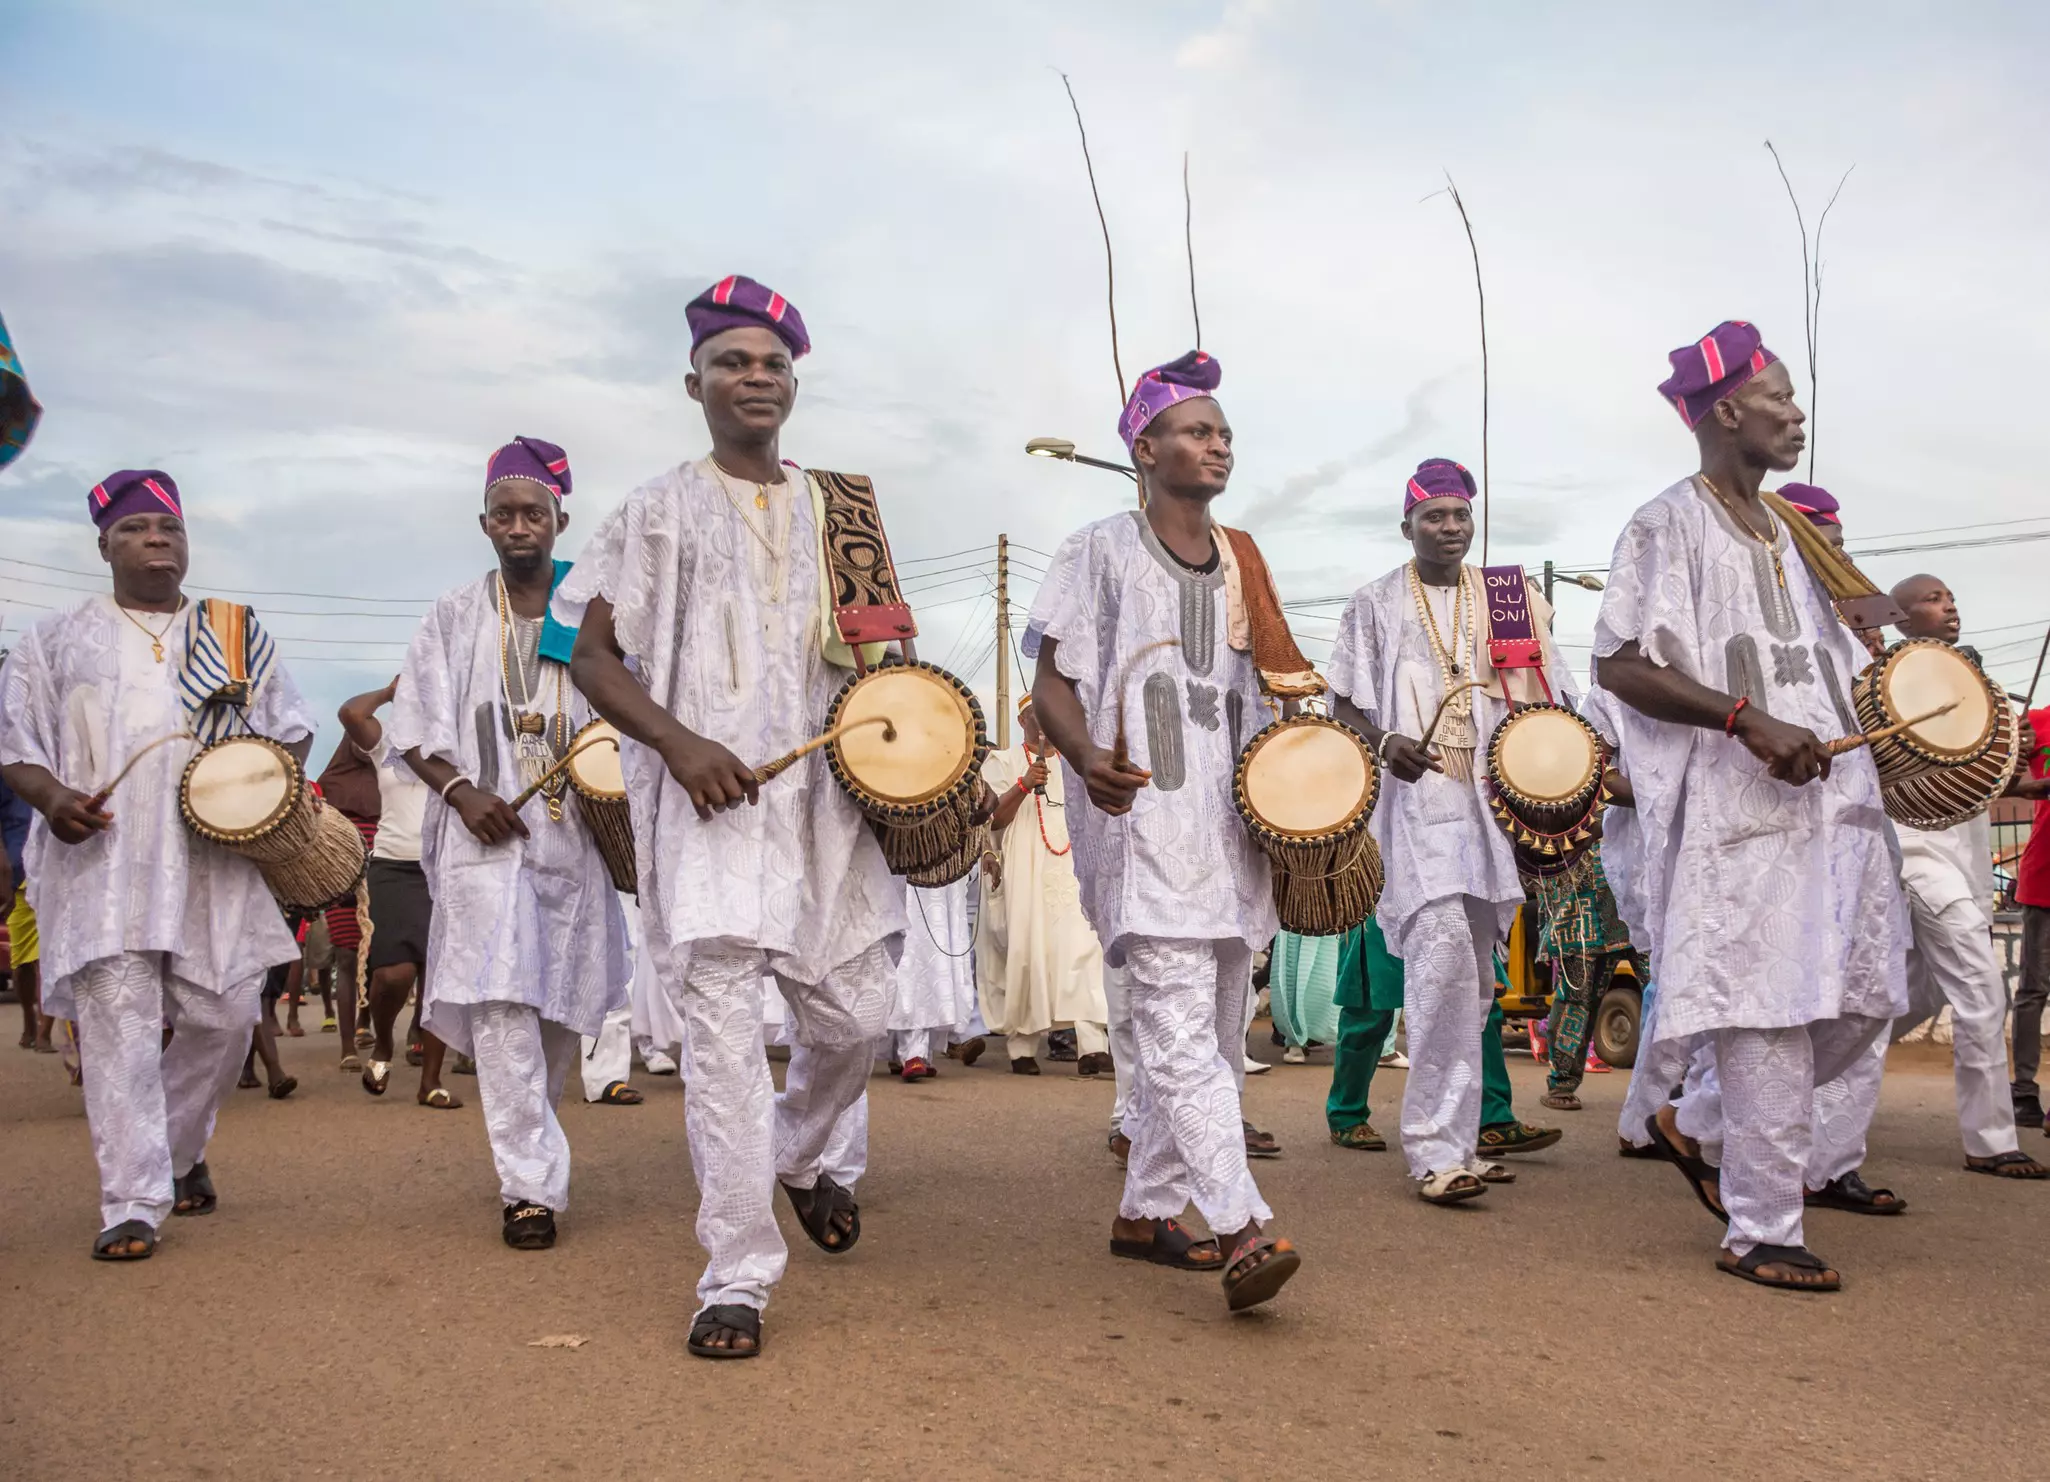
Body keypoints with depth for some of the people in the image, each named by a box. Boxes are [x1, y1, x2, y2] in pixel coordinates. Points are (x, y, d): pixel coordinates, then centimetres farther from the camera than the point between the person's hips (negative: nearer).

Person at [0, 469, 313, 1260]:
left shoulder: (238, 634, 16)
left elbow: (290, 728, 16)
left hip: (217, 862, 2)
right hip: (103, 862, -1)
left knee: (224, 1015, 0)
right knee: (118, 1025, -9)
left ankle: (180, 1150, 27)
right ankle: (132, 1205, -5)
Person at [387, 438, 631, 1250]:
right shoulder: (455, 617, 9)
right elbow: (413, 727, 7)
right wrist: (461, 790, -10)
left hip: (573, 837, 2)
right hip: (487, 836, -1)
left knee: (564, 1005, 10)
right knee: (501, 1007, -13)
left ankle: (529, 1146, 33)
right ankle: (531, 1185, -11)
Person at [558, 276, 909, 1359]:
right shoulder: (660, 511, 6)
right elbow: (592, 656, 2)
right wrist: (680, 742, -14)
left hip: (825, 798, 4)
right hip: (709, 804, -4)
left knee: (856, 1012, 5)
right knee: (721, 1032, -7)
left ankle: (799, 1156, 37)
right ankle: (737, 1279, 1)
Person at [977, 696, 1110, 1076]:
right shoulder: (1002, 763, 6)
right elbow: (991, 820, -6)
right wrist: (1023, 785, -19)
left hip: (1068, 873, 3)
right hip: (1020, 878, -3)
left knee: (1082, 949, -13)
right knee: (1024, 955, -4)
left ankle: (1092, 1047, -21)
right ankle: (1021, 1049, 6)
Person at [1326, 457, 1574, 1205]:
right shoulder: (1377, 604, 8)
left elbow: (1539, 698, 17)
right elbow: (1346, 704, 6)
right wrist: (1385, 741, -15)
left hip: (1491, 801, 5)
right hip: (1415, 800, -4)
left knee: (1474, 973, 10)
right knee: (1443, 955, -20)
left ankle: (1465, 1128, 21)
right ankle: (1437, 1150, -17)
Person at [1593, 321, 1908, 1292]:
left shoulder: (1788, 535, 21)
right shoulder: (1670, 526, -5)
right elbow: (1618, 667, -14)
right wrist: (1749, 720, -21)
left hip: (1825, 801, 9)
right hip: (1734, 810, -8)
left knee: (1862, 999, 9)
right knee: (1770, 1018, -7)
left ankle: (1697, 1126, 27)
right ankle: (1762, 1236, 6)